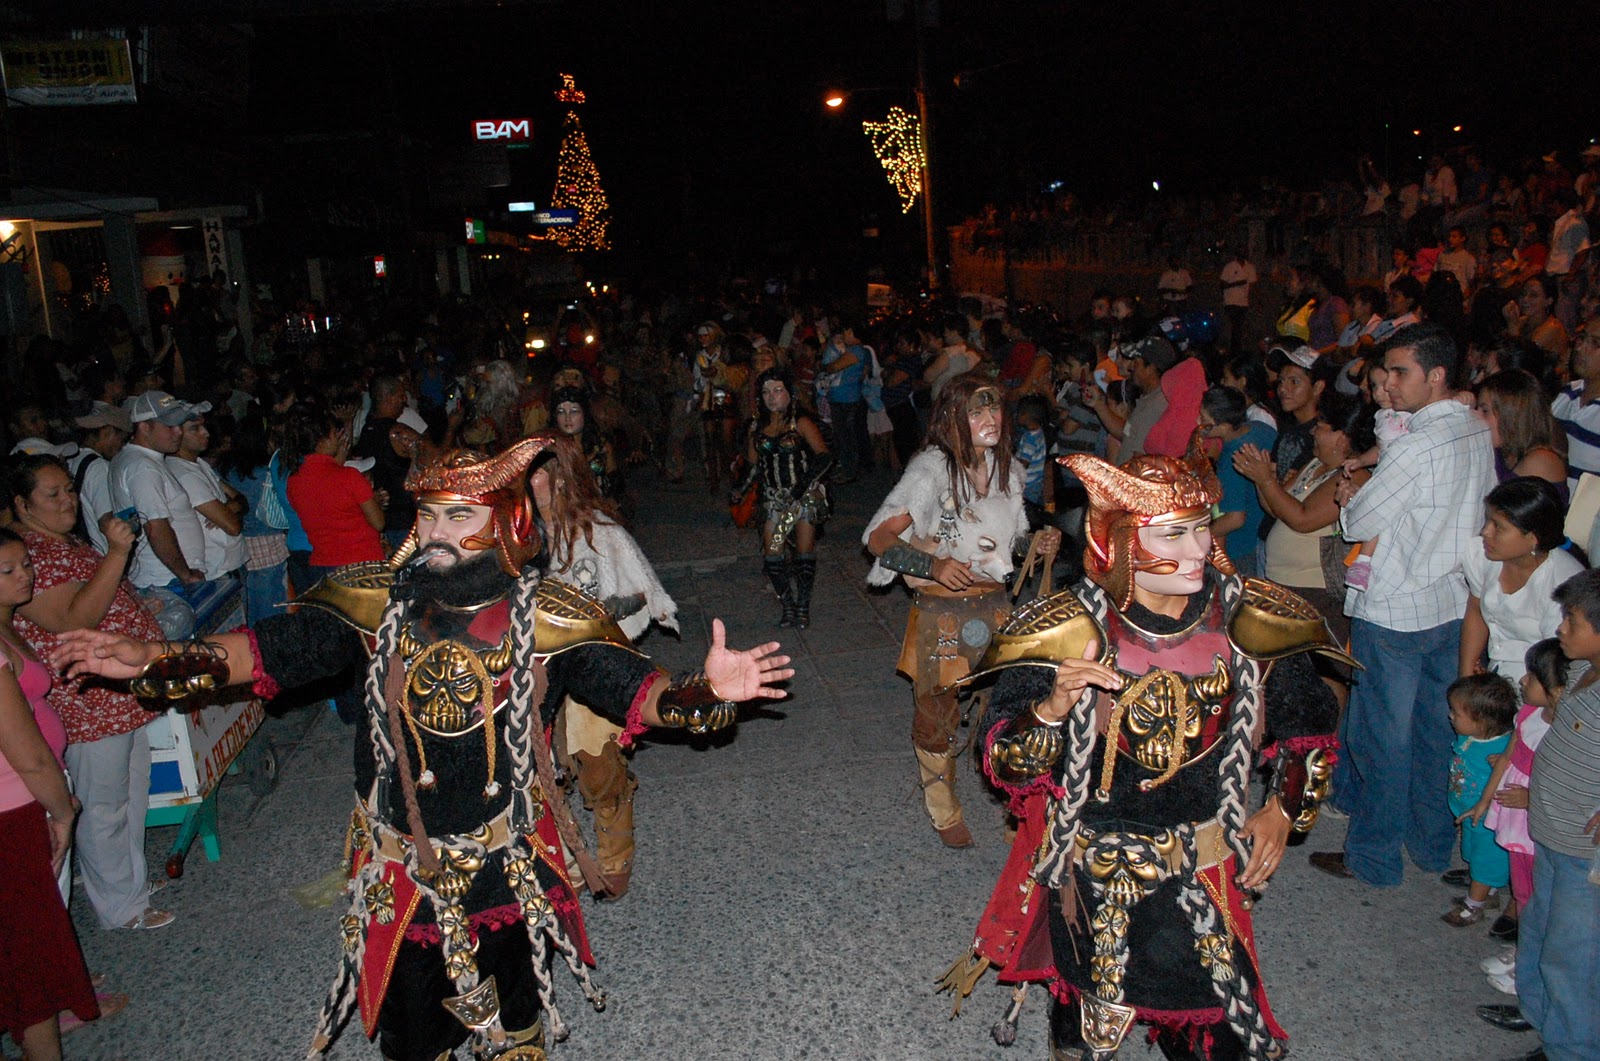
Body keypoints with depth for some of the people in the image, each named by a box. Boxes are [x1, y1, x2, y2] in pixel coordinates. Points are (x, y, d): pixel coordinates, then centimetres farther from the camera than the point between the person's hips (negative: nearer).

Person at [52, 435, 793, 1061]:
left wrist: (703, 690, -39)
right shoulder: (382, 602, -8)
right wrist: (153, 660, -18)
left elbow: (629, 685, -19)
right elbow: (278, 647, -6)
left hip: (509, 869, -2)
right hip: (401, 867, 2)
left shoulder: (547, 620, -15)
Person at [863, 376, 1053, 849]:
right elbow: (879, 536, -16)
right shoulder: (932, 468, -14)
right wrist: (932, 565, -29)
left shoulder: (1009, 470, 5)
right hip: (942, 610, -4)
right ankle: (944, 813, 31)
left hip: (995, 604, 4)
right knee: (938, 712, 8)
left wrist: (1038, 545, -1)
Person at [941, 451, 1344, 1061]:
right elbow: (1004, 759, -15)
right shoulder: (1068, 633, -17)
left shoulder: (1249, 621, -8)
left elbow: (1306, 724, 11)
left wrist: (1285, 809, 4)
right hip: (1093, 872, -2)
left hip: (1209, 873, 2)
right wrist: (1054, 708, -33)